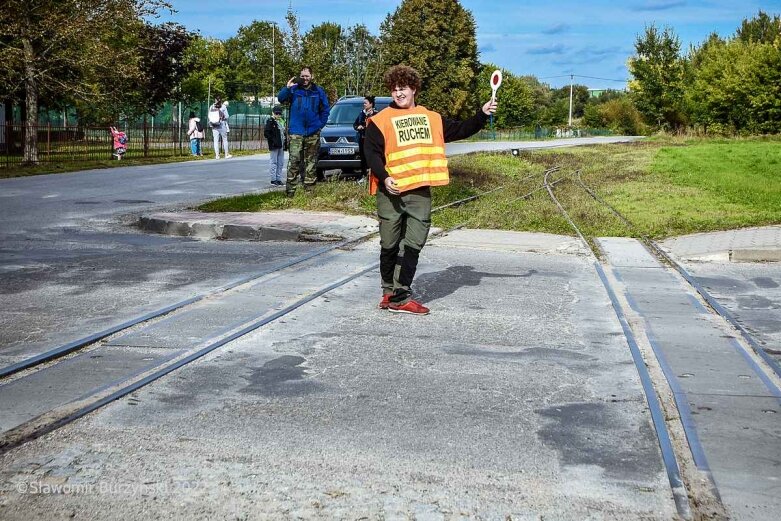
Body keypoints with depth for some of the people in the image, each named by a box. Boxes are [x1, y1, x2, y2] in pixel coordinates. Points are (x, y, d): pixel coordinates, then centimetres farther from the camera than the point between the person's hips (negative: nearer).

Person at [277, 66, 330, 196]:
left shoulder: (318, 91, 5)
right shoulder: (294, 89, 1)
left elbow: (325, 109, 11)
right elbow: (281, 98, -11)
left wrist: (321, 123, 4)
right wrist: (287, 88, -26)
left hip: (313, 132, 2)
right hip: (296, 132, -2)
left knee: (311, 161, 8)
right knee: (294, 160, -10)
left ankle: (309, 187, 15)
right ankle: (290, 189, -10)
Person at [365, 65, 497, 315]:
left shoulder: (431, 118, 14)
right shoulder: (380, 120, 1)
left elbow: (460, 130, 20)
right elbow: (372, 154, -6)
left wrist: (482, 115, 8)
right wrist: (384, 177, -20)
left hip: (420, 192, 3)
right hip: (391, 191, -3)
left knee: (413, 244, -1)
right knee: (390, 244, 7)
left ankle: (400, 296, 1)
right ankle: (389, 290, 21)